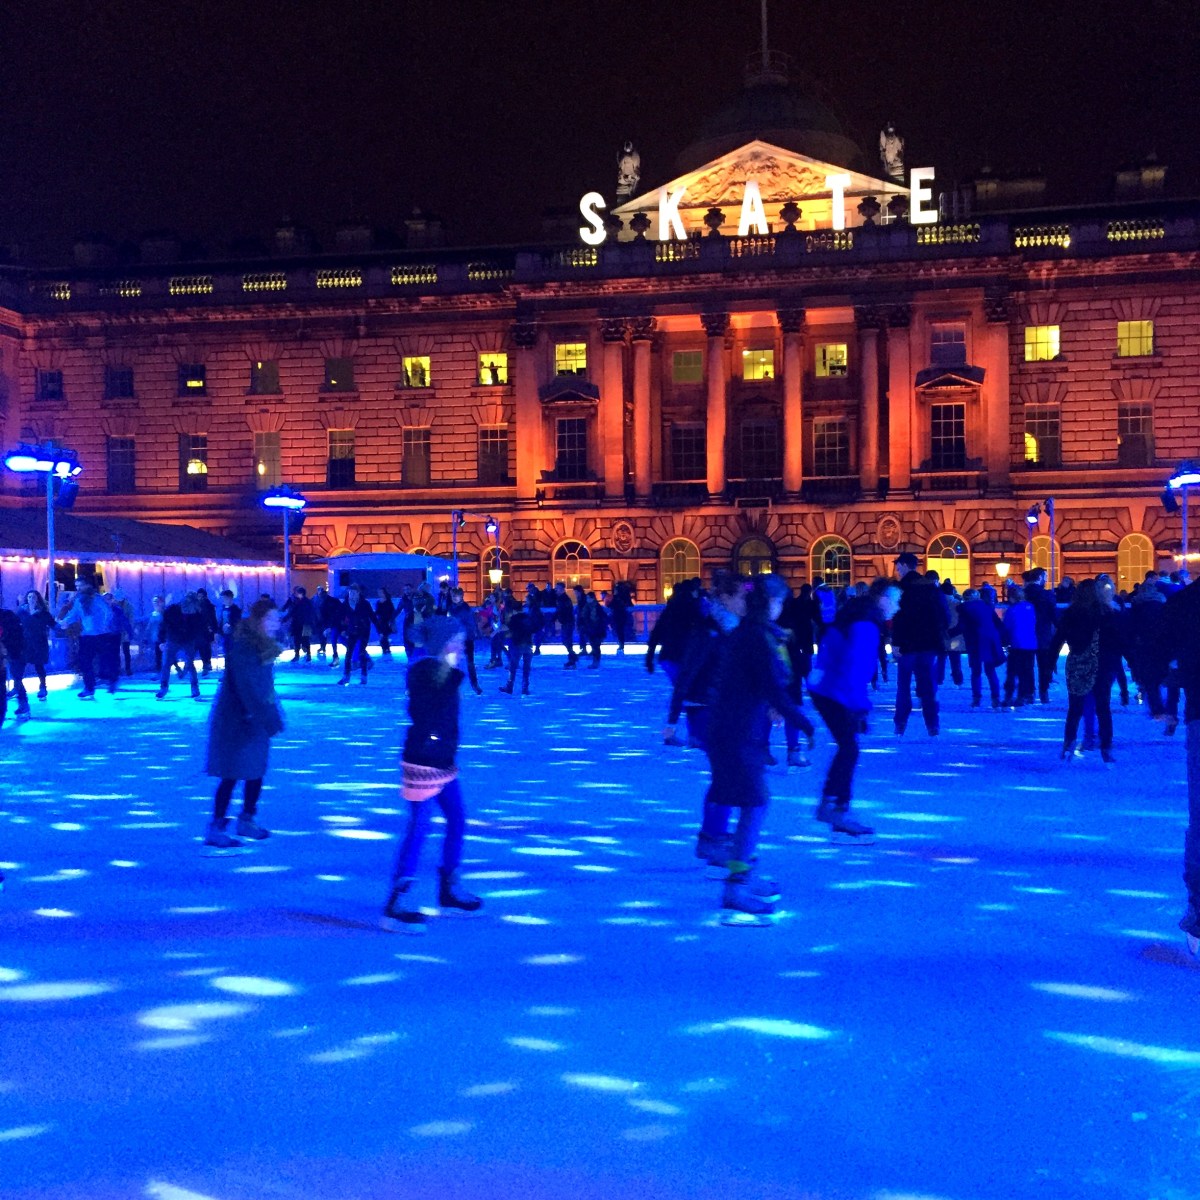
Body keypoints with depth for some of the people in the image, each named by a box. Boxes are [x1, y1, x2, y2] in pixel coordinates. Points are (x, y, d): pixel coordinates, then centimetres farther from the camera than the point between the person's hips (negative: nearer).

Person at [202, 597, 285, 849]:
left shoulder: (263, 646, 8)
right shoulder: (242, 647, -20)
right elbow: (246, 688, -26)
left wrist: (271, 715, 11)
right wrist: (268, 718, -27)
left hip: (255, 721, 9)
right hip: (235, 722, -9)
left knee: (256, 771, 13)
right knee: (232, 775, -4)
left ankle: (247, 820, 28)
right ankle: (215, 828, 5)